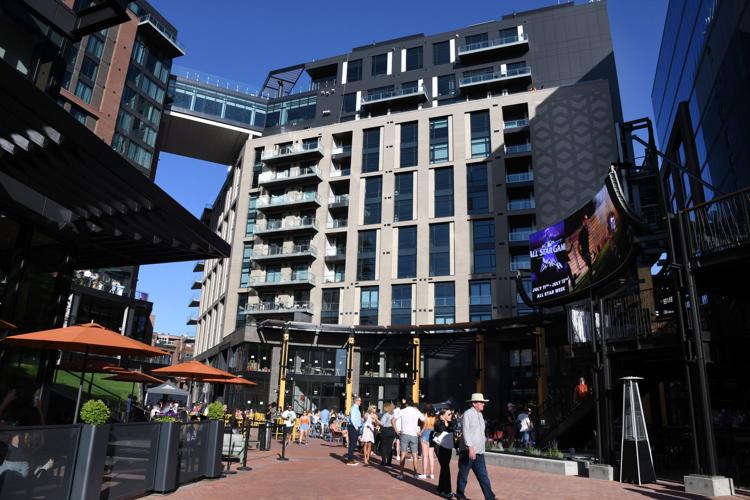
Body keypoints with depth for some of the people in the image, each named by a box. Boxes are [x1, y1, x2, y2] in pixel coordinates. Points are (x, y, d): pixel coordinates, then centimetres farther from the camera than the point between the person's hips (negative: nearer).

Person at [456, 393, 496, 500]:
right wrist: (470, 447, -25)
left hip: (479, 452, 7)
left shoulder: (480, 415, 14)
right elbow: (465, 431, -18)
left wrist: (481, 448, 18)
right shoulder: (467, 414, -11)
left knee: (483, 476, 1)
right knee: (463, 475, 7)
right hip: (468, 451, -6)